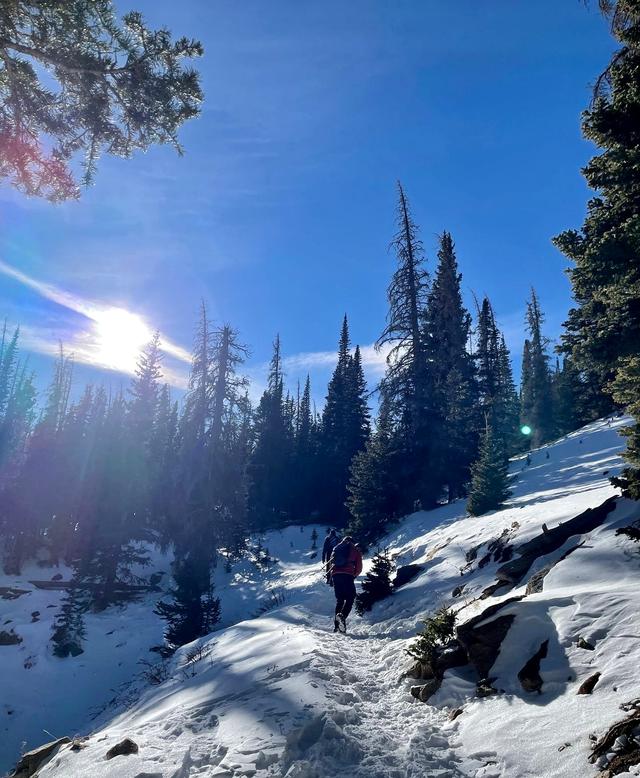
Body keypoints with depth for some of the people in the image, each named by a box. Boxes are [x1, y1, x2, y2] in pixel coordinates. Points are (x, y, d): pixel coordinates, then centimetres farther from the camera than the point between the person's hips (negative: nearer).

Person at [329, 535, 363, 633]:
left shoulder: (336, 549, 25)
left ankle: (336, 625, 6)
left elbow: (331, 563, 20)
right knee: (350, 598, 3)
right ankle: (343, 615, -23)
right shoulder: (355, 550, 16)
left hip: (335, 574, 4)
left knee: (339, 599, 13)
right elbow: (359, 567, 10)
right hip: (348, 575, -4)